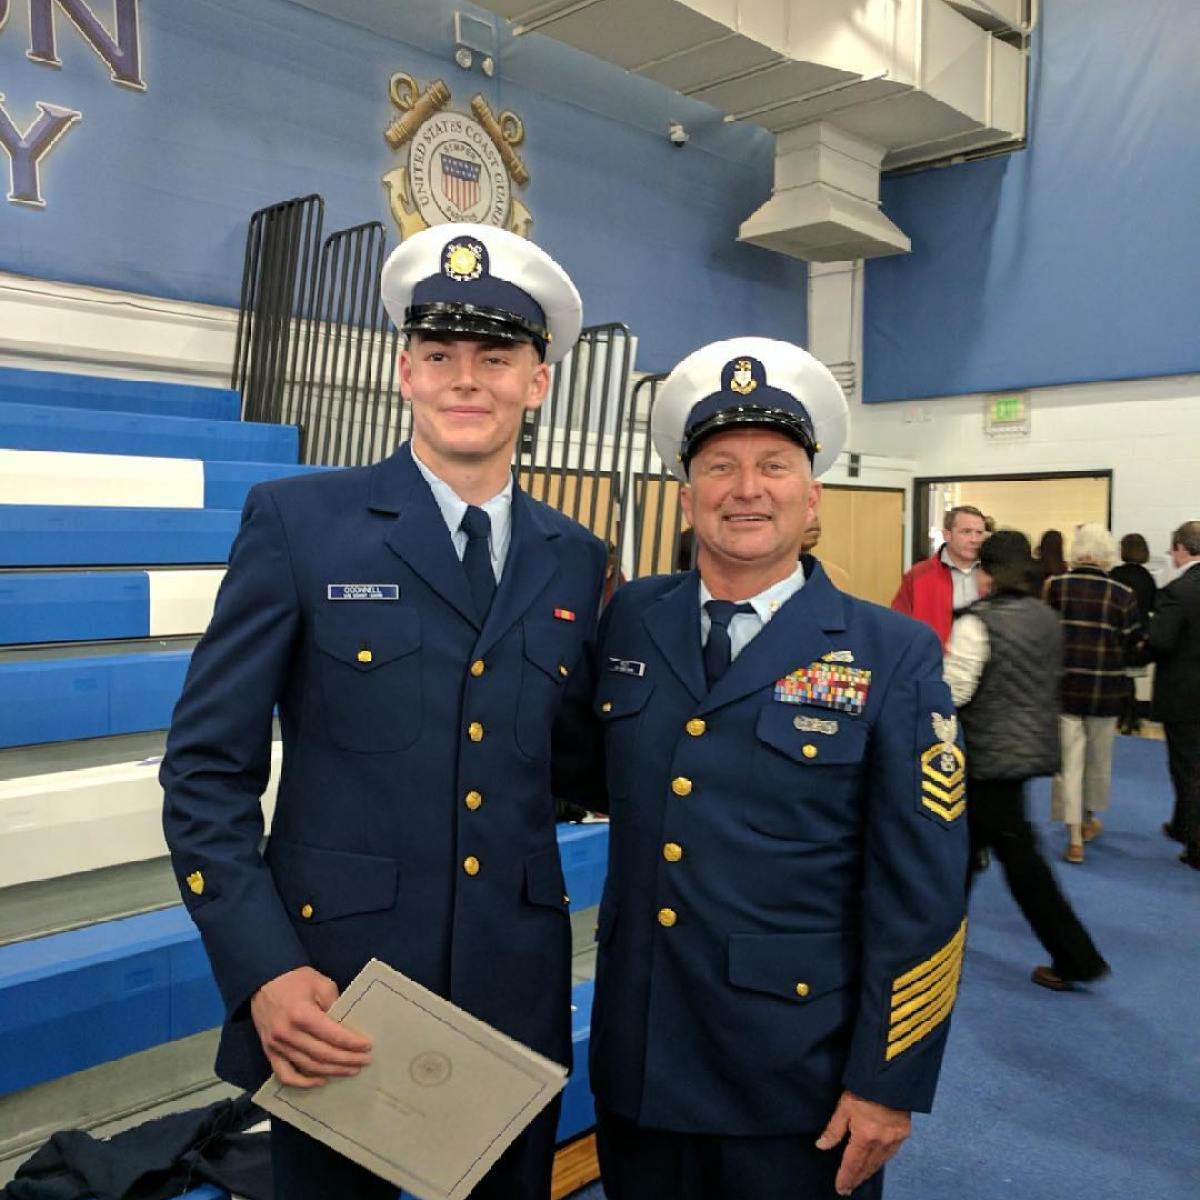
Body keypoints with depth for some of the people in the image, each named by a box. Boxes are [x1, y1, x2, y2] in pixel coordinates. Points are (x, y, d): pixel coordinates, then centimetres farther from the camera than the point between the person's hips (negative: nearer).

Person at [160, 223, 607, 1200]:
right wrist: (262, 972, -15)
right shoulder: (298, 521, -7)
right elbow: (207, 768, -8)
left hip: (516, 995, 4)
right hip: (332, 990, -3)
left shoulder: (576, 560, 4)